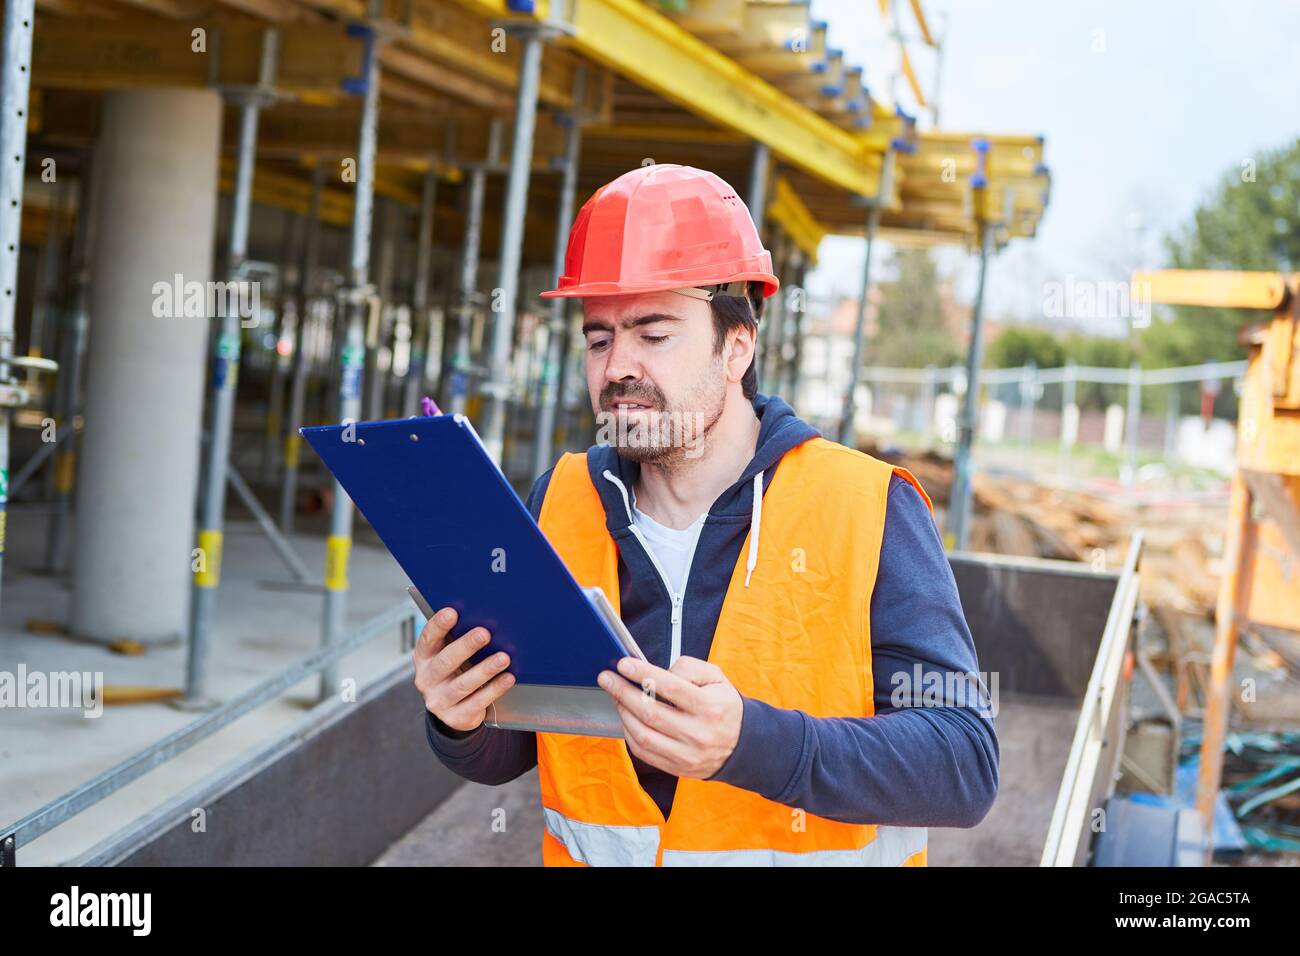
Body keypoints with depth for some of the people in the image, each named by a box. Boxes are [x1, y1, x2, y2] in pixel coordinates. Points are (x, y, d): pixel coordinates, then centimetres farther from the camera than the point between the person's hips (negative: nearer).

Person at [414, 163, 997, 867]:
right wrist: (460, 723, -12)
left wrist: (753, 743, -27)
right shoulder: (559, 502, 3)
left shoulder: (868, 511, -8)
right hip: (590, 852, 2)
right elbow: (508, 751, 9)